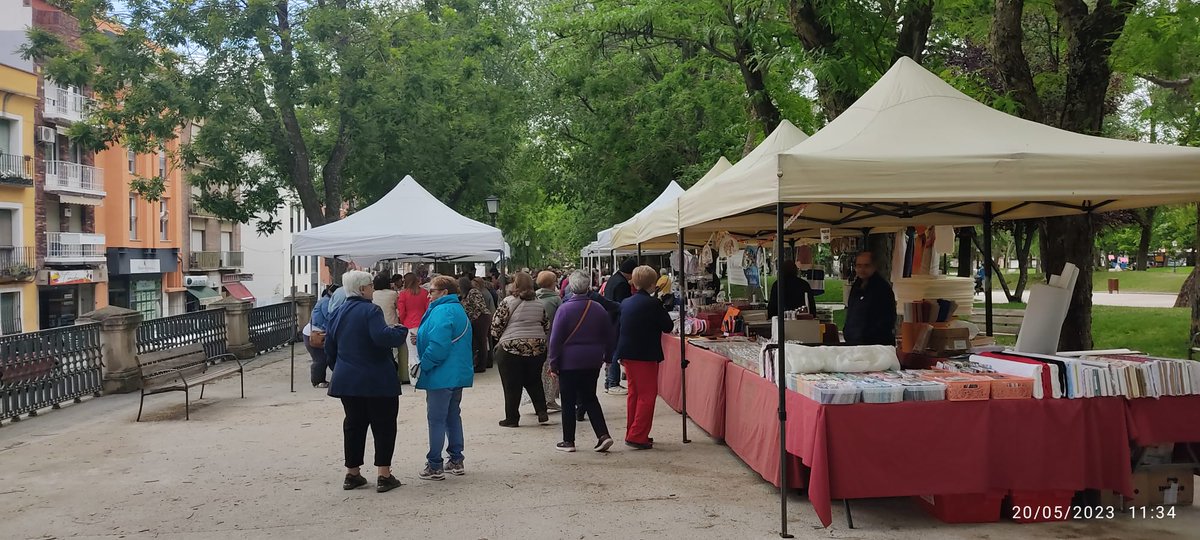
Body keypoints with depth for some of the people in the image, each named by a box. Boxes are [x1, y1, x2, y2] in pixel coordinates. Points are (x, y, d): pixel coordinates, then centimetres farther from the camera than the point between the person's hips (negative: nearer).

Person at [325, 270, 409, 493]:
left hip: (347, 380, 7)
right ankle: (384, 476, 2)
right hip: (377, 381, -7)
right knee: (384, 426, 2)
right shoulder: (370, 311, -14)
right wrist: (401, 331, -11)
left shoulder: (337, 314, 9)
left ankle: (352, 474, 19)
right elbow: (382, 336, -28)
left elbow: (330, 348, 16)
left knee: (354, 425, 15)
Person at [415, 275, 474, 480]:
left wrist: (423, 365, -14)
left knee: (436, 419, -3)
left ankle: (434, 466, 2)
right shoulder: (459, 310, 15)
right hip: (458, 374, 10)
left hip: (441, 376, -10)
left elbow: (438, 346, -25)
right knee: (453, 416, 16)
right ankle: (456, 461, 21)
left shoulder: (442, 312, -17)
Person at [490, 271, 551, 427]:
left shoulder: (508, 302, -9)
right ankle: (542, 412, 10)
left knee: (511, 385, 4)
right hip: (537, 348, 5)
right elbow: (547, 327, 13)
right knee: (534, 382, 18)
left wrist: (499, 339, 10)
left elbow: (496, 326, -8)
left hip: (511, 348, -5)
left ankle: (512, 418, 8)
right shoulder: (539, 304, 8)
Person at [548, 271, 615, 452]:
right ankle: (603, 435, 3)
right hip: (593, 362, 4)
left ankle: (568, 441, 11)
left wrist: (553, 362, -3)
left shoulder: (564, 309, -12)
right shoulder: (598, 309, 1)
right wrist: (607, 356, 20)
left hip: (569, 362, -4)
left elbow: (555, 339, -10)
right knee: (590, 398, 15)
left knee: (568, 402, 5)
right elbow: (608, 336, 9)